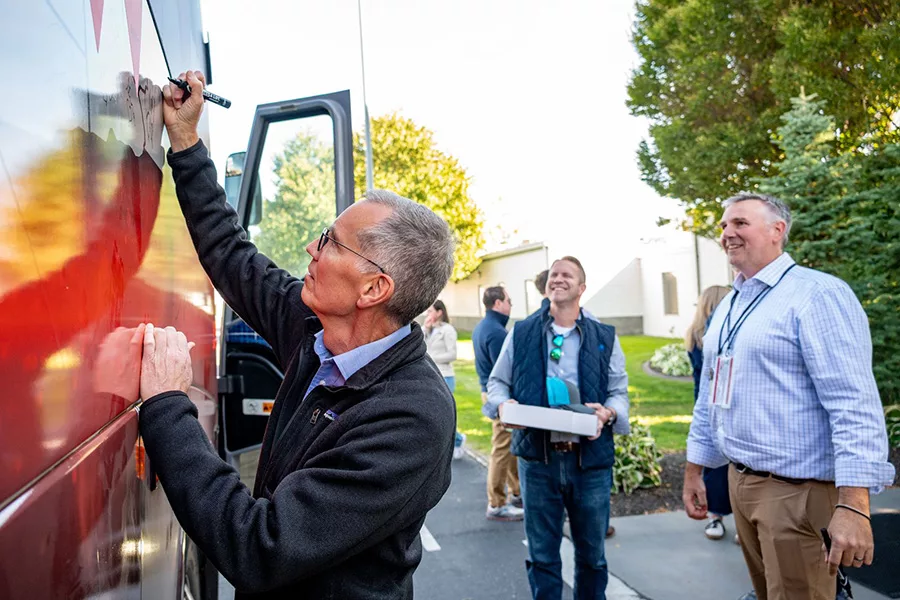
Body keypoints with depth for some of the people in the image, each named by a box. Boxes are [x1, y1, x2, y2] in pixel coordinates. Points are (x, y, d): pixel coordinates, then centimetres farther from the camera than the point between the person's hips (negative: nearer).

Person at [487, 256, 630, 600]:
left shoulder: (605, 337, 6)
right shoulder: (521, 333, 6)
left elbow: (620, 392, 6)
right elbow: (497, 381, 11)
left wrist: (608, 413, -16)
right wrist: (503, 404, -11)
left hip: (590, 459, 0)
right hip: (537, 458, 0)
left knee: (592, 552, 15)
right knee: (542, 554, 11)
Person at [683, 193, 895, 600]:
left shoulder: (816, 295, -13)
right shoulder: (728, 307, 11)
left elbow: (854, 404, -21)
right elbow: (709, 397, 16)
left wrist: (853, 505, -26)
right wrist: (693, 472, 16)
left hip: (795, 489, -8)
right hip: (740, 481, 8)